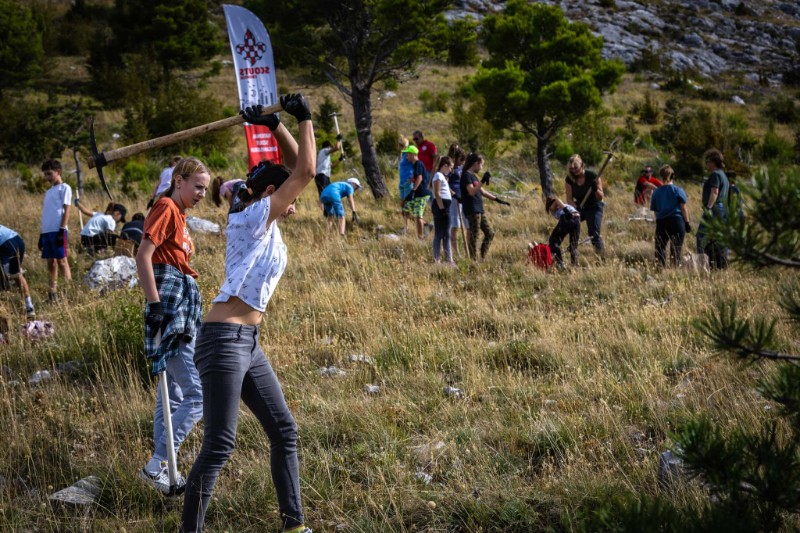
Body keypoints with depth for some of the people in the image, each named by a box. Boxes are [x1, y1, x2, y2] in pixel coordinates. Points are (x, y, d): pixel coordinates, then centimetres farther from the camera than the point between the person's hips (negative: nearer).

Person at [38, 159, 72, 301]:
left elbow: (66, 210, -8)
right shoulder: (48, 191, 22)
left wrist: (62, 230, -16)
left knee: (61, 260, -9)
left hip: (58, 230, -7)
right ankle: (53, 292, 7)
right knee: (50, 262, 6)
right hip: (47, 231, 7)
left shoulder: (64, 188, 0)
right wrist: (42, 234, 17)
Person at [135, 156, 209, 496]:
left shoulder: (178, 213, 19)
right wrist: (154, 305, -22)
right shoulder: (166, 208, -9)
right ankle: (155, 466, -8)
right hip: (170, 312, -10)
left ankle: (161, 469, 19)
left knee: (173, 397, 13)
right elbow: (143, 257, -18)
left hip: (181, 311, 10)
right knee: (198, 395, -12)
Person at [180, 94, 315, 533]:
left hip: (248, 344, 10)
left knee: (283, 430, 12)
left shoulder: (269, 227, 16)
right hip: (224, 340, -10)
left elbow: (296, 168, 22)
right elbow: (305, 171, -10)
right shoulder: (254, 216, -8)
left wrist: (277, 124, 17)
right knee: (219, 445, -10)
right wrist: (304, 118, 1)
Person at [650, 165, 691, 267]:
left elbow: (655, 211, 7)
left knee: (660, 247, 8)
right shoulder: (678, 190, 0)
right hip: (677, 221, -2)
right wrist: (687, 223, 3)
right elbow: (683, 209, -3)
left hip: (661, 222, 2)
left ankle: (661, 267, -2)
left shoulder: (656, 192, 7)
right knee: (676, 248, 2)